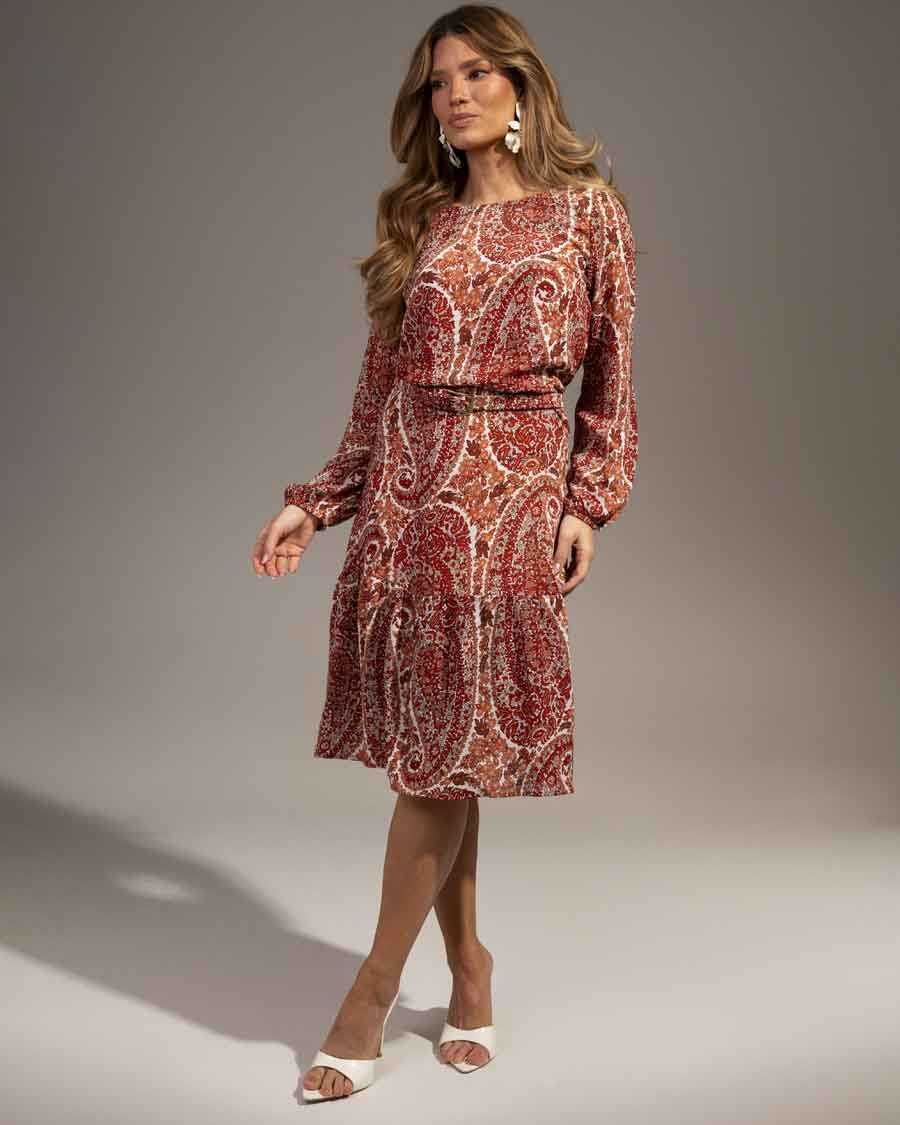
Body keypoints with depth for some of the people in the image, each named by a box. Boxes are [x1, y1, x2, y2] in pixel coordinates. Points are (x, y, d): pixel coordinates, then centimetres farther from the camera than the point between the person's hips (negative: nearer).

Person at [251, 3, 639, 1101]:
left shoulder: (588, 210, 6)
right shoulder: (419, 223, 15)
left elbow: (612, 373, 6)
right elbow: (380, 386, 14)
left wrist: (588, 502, -4)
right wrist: (316, 504, 8)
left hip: (514, 492, -4)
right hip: (405, 486, 4)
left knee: (449, 745, -4)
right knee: (426, 745, 5)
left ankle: (373, 993, 6)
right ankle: (467, 964, 21)